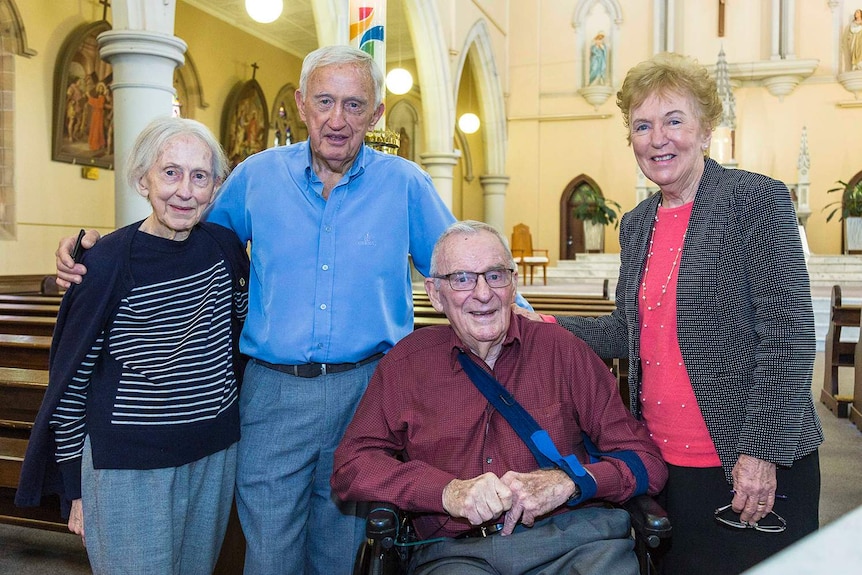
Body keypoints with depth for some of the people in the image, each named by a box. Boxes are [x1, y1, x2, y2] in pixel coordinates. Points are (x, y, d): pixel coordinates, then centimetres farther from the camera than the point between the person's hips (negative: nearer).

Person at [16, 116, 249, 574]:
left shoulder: (224, 246, -3)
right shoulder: (107, 264, -15)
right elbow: (70, 381, -8)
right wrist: (76, 489, -3)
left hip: (216, 454, 5)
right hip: (129, 468, -4)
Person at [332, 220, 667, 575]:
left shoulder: (561, 350, 5)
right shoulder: (406, 363, 7)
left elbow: (646, 461, 5)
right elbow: (351, 465, 2)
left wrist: (567, 482, -14)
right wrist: (446, 491, -13)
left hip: (573, 540, 1)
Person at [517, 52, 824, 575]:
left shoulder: (756, 198, -9)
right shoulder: (636, 225, 9)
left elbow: (789, 334, -13)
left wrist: (762, 451, -17)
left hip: (755, 470, -6)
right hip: (663, 464, 6)